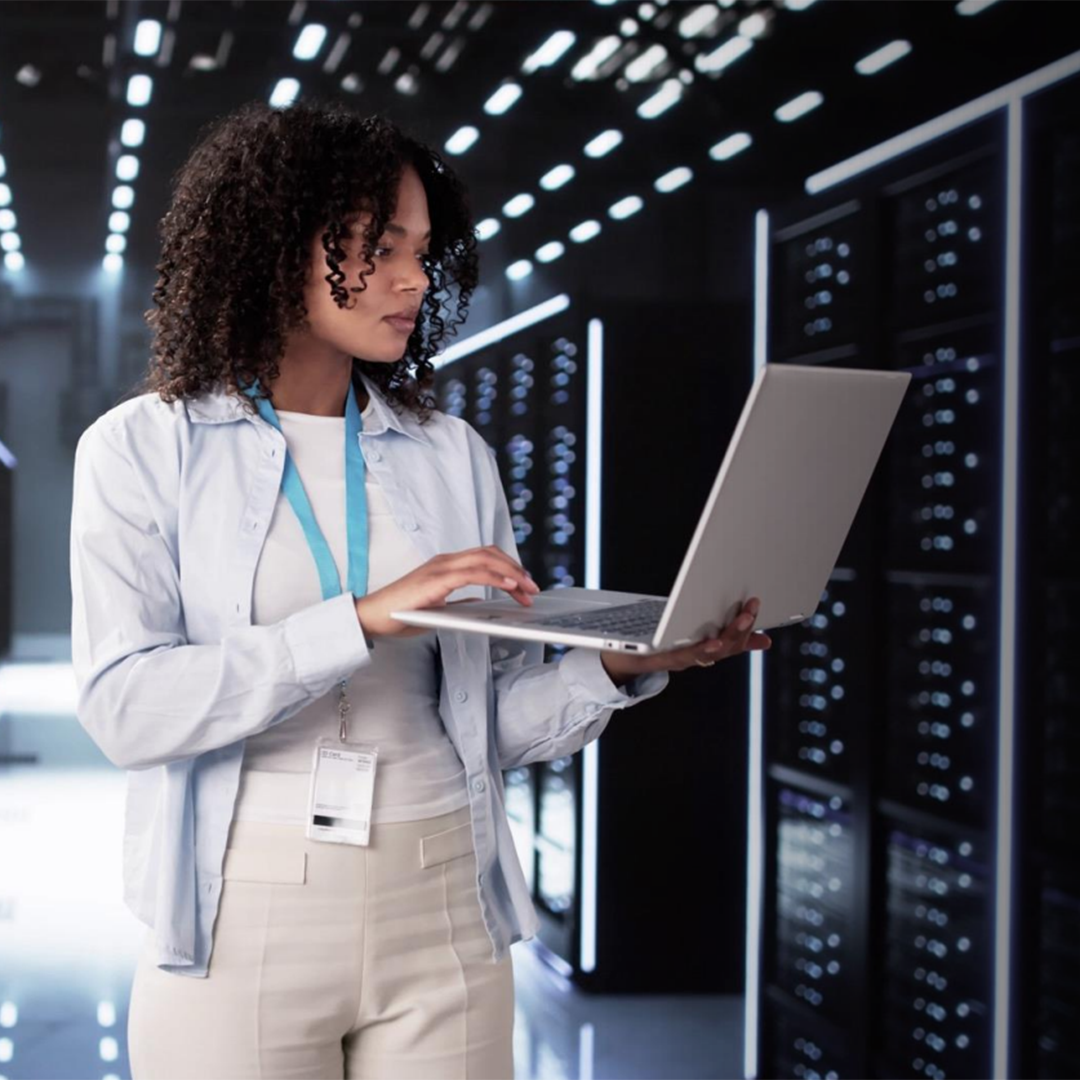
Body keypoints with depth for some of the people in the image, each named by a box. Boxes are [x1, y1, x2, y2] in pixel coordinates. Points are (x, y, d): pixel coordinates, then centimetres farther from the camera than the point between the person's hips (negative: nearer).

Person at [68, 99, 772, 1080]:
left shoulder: (452, 455, 8)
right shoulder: (144, 449, -1)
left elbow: (498, 719, 8)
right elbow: (125, 704, -14)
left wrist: (625, 665, -10)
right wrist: (365, 618, -22)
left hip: (443, 917, 3)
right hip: (244, 920, -3)